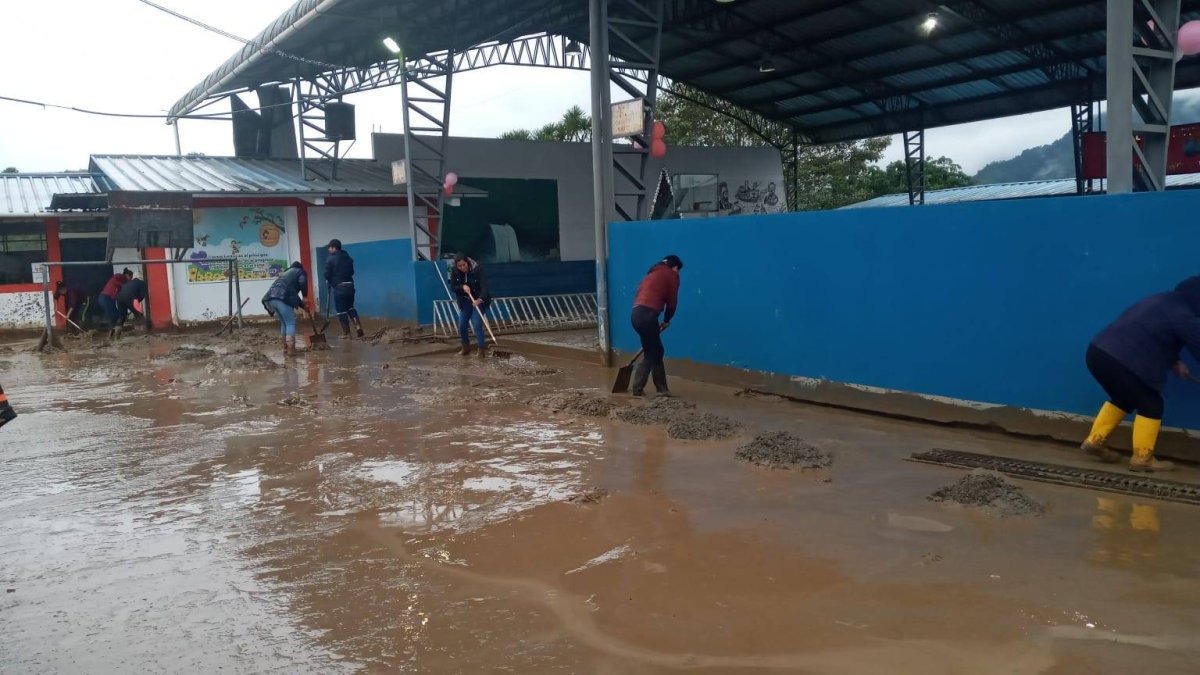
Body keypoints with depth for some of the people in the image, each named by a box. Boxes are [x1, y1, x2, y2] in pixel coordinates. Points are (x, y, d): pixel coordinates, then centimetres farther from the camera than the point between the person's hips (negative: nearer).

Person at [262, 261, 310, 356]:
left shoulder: (287, 273, 39)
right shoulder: (300, 271, 18)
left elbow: (292, 293, 40)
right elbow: (302, 282, -5)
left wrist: (302, 305, 41)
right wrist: (304, 296, 9)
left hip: (271, 297, 8)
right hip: (282, 297, -8)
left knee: (284, 323, 17)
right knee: (290, 323, -4)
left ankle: (285, 348, 19)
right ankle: (291, 350, -10)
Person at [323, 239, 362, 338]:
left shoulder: (331, 259, -8)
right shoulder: (348, 258, 10)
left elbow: (327, 275, -5)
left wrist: (328, 285, 12)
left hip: (339, 287, -6)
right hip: (350, 285, 6)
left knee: (341, 311, 3)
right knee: (350, 307, 19)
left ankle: (346, 333, 7)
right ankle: (358, 325, -2)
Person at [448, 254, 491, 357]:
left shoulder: (477, 269, -25)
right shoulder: (454, 271, -13)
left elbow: (484, 286, -32)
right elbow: (453, 287, -8)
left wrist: (480, 299, -49)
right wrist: (462, 287, -29)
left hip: (479, 300, -4)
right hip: (465, 301, 5)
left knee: (476, 325, -17)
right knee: (462, 326, 5)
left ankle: (482, 349, -8)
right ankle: (466, 348, 27)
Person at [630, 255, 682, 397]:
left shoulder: (653, 274, 30)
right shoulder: (672, 275, 8)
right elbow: (671, 302, 6)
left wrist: (658, 323, 27)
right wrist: (666, 321, 22)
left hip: (637, 314, 8)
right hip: (647, 315, -8)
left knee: (656, 351, 16)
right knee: (651, 354, 4)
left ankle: (662, 389, 21)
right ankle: (638, 389, 5)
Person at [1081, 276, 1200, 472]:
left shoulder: (1164, 301, 23)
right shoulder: (1183, 316, -6)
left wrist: (1174, 362, 21)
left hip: (1098, 351, 9)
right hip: (1118, 362, -9)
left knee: (1123, 399, 27)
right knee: (1151, 405, 7)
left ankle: (1095, 441, 29)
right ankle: (1142, 459, 13)